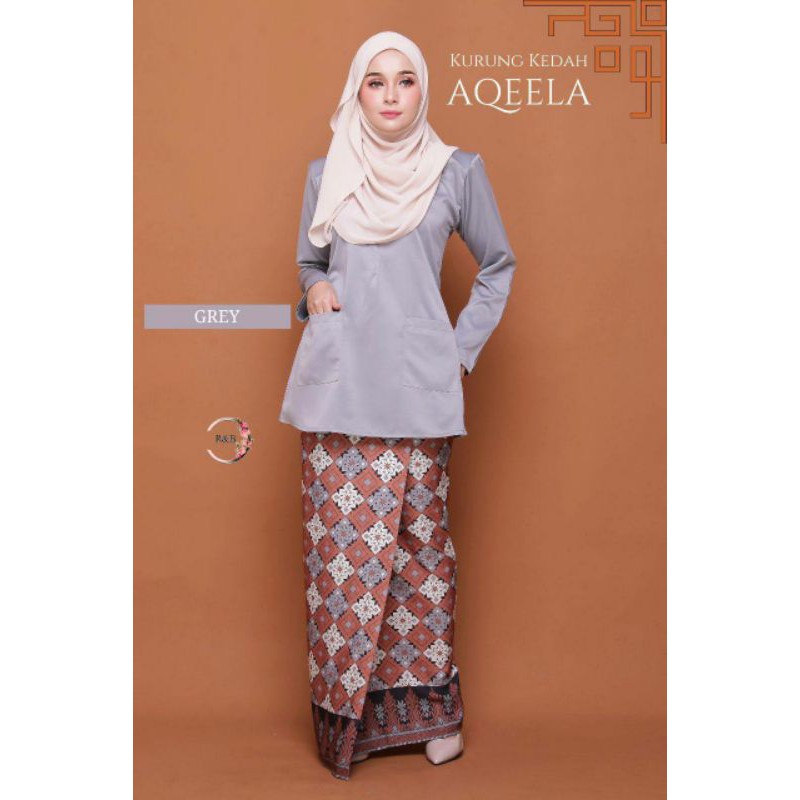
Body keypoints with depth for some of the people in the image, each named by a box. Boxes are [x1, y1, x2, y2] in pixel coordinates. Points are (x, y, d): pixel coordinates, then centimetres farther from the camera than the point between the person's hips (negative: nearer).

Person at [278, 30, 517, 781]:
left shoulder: (458, 172, 5)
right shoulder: (324, 174, 10)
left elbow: (497, 267, 14)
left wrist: (462, 350, 6)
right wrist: (313, 289, -2)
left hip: (419, 393, -1)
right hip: (336, 388, 1)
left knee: (421, 544, 5)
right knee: (341, 550, 2)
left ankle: (429, 703, 22)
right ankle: (344, 712, 16)